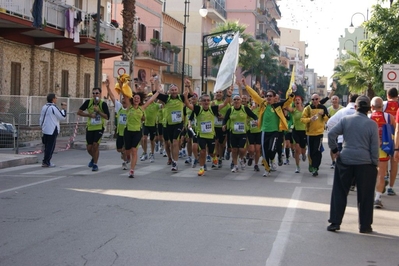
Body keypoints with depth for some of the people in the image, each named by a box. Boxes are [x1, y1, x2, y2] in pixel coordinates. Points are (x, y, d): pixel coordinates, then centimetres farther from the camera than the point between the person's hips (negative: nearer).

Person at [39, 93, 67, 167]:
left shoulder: (44, 107, 11)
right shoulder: (53, 107, -15)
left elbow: (41, 119, 16)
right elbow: (62, 117, -9)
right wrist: (63, 109, 5)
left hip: (45, 130, 8)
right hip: (52, 130, -8)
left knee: (47, 146, 15)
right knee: (50, 146, -2)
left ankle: (45, 161, 19)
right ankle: (46, 162, -2)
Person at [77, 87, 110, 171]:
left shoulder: (103, 104, -11)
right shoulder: (88, 102, -4)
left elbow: (107, 117, -16)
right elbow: (79, 112, -2)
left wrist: (98, 111, -24)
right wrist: (89, 115, -13)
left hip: (99, 127, -3)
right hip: (90, 127, 3)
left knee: (95, 145, -14)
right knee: (89, 148, 5)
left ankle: (95, 164, 1)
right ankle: (94, 158, 37)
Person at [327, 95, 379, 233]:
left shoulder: (345, 120, -1)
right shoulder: (372, 124, -4)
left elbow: (331, 134, -6)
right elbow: (375, 147, -3)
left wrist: (335, 150, 4)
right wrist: (375, 164, 4)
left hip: (345, 160, 1)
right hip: (365, 163, -1)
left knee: (339, 192, 11)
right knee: (365, 195, 9)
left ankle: (335, 222, 10)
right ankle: (365, 226, 14)